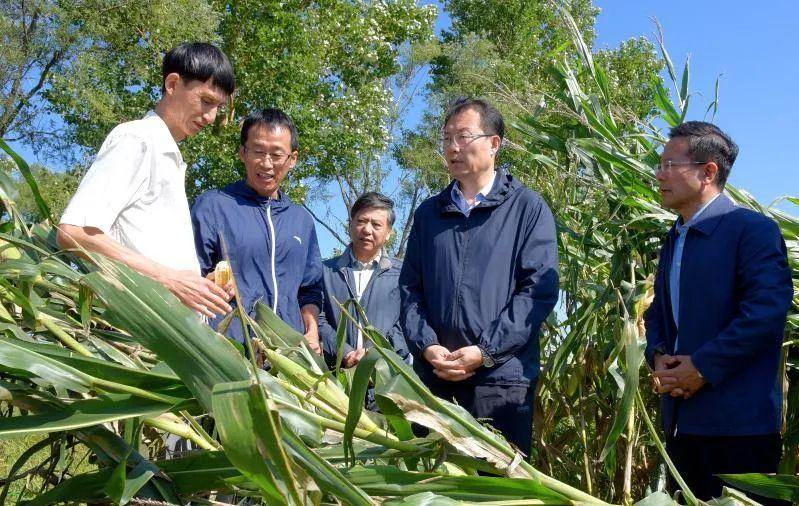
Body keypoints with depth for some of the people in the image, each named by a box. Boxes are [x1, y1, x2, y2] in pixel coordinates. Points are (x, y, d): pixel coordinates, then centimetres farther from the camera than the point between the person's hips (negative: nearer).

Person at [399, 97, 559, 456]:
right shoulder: (428, 213, 15)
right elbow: (410, 288, 12)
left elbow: (540, 288, -6)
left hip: (502, 377, -4)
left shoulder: (528, 208, 3)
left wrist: (486, 351, -13)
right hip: (432, 376, 4)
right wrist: (427, 346, -6)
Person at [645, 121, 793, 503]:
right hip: (682, 418, 8)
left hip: (738, 420, -8)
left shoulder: (753, 229, -9)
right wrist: (658, 357, 0)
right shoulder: (673, 240, 18)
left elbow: (767, 311, -20)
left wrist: (702, 368, -18)